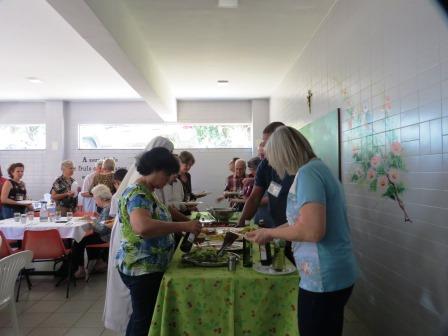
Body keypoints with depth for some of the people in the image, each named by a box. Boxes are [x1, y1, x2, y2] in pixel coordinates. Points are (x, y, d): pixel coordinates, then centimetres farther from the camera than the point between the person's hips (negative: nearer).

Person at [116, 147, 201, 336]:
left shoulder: (147, 193, 11)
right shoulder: (137, 194, -21)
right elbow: (143, 227, -39)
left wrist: (187, 228, 6)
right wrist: (184, 226, -34)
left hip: (148, 267, 10)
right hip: (141, 269, -10)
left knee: (142, 316, 23)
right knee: (145, 320, 3)